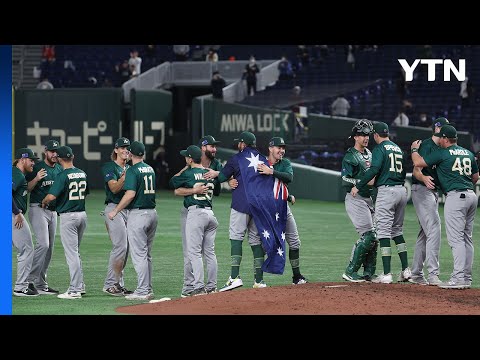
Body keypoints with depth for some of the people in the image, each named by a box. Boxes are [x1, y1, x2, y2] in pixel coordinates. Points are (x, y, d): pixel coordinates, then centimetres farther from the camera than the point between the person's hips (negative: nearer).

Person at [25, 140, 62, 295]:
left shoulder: (60, 170, 13)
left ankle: (41, 283, 10)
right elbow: (26, 189, -8)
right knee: (43, 244, -19)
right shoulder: (37, 168, -6)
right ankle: (31, 280, -14)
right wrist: (36, 178, -24)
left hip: (53, 211, 7)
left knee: (49, 248, 6)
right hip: (38, 210, -7)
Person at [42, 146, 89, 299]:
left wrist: (44, 202, -3)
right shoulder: (82, 174, 7)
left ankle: (74, 290, -7)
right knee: (75, 251, 19)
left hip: (68, 216, -7)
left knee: (71, 253, -6)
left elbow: (52, 196, -23)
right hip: (82, 214, 7)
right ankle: (79, 286, 21)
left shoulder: (63, 176, -16)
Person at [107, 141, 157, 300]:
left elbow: (130, 194, -21)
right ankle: (148, 290, 17)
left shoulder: (133, 170, -12)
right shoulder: (150, 169, 12)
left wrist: (115, 211, -14)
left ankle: (142, 291, -8)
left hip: (138, 214, -8)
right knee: (146, 254, 15)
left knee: (138, 254, -6)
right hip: (152, 212, 8)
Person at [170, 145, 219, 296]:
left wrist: (185, 168, 17)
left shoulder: (189, 173, -6)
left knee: (194, 251, -6)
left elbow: (173, 182, 7)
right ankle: (212, 286, 13)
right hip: (210, 213, 7)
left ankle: (198, 286, -12)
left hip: (195, 212, -7)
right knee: (210, 252, 11)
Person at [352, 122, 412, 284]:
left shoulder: (380, 149, -7)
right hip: (402, 190, 8)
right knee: (397, 230, 18)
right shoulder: (398, 149, 17)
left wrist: (358, 186, -13)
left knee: (383, 231, -7)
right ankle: (405, 270, 12)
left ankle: (387, 274, -13)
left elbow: (374, 170, -18)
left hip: (387, 191, -8)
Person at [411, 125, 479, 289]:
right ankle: (467, 278, 13)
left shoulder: (442, 153, -5)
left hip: (455, 197, -8)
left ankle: (458, 278, -16)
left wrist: (414, 149, 16)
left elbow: (418, 162, -3)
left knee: (456, 238, -10)